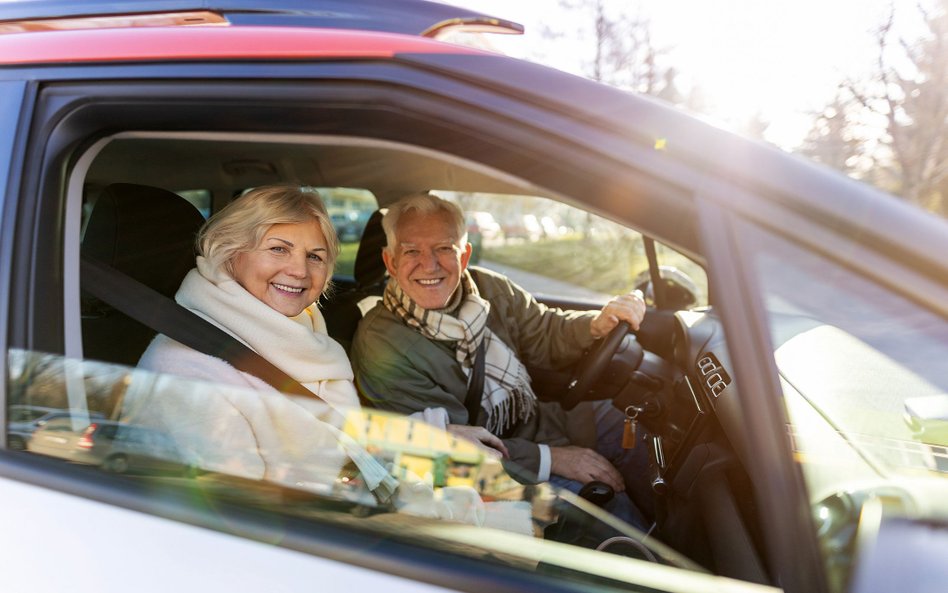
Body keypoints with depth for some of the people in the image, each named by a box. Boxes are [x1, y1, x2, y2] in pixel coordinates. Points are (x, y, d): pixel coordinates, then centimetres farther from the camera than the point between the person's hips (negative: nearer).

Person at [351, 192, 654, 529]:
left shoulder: (486, 288, -4)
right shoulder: (380, 346, -21)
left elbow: (545, 335, 9)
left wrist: (598, 324, -14)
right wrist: (550, 459, -22)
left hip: (537, 425, 7)